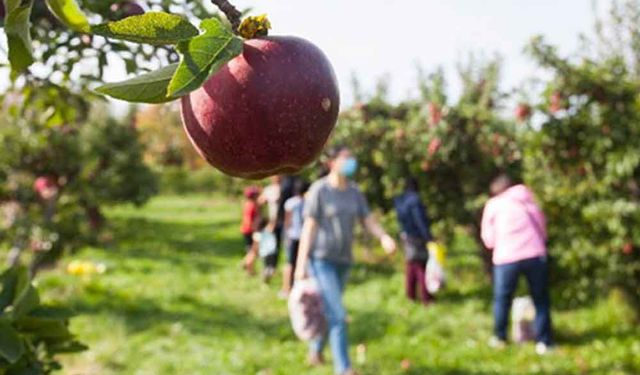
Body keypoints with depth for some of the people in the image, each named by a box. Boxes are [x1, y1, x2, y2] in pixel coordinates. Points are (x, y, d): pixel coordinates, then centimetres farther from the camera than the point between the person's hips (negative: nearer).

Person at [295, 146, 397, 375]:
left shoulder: (354, 192, 6)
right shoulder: (319, 190, -13)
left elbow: (368, 221, 0)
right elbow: (308, 226, -14)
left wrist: (384, 238, -21)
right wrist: (301, 263, -16)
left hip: (342, 260, 7)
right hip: (320, 259, -7)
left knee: (329, 312, 18)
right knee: (337, 315, -14)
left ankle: (315, 352, 41)